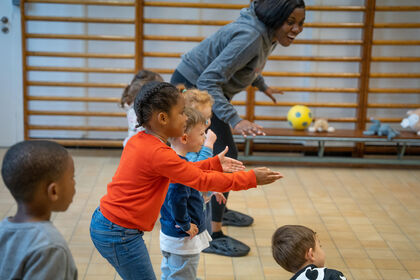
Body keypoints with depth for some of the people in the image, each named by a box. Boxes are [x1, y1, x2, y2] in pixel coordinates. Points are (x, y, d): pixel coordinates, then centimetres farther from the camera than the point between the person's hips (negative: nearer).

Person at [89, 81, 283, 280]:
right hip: (119, 235, -9)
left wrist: (214, 164, 18)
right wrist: (251, 178, -11)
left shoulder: (139, 141, 4)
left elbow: (178, 170, 16)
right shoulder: (158, 153, -24)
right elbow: (202, 180, -18)